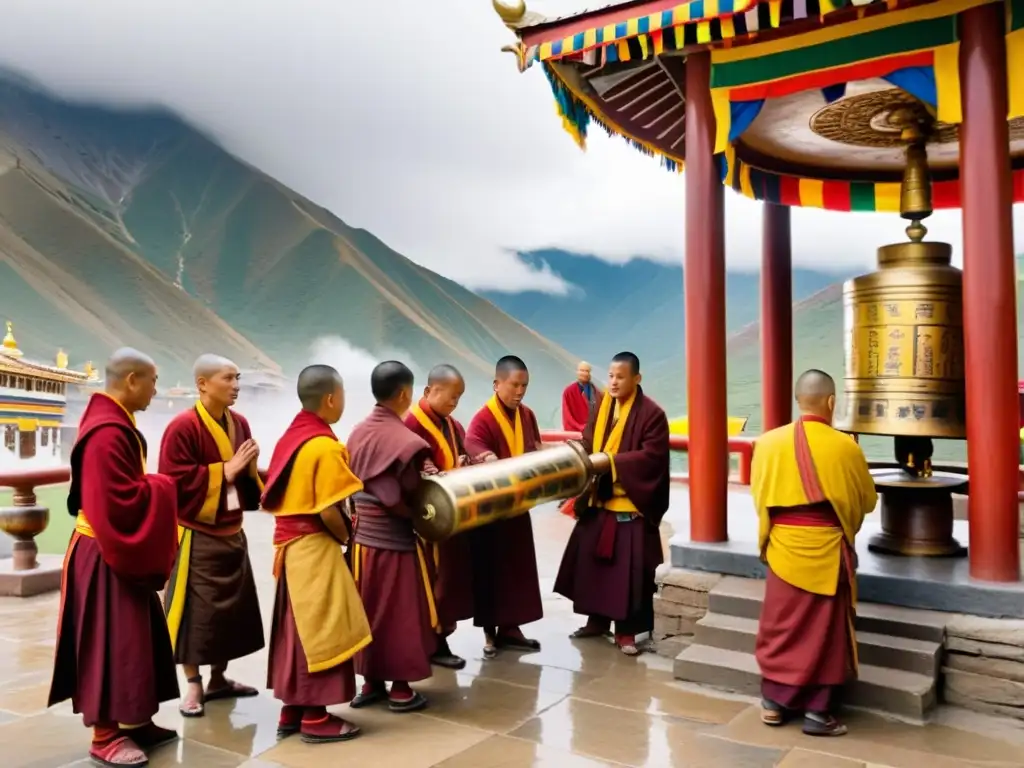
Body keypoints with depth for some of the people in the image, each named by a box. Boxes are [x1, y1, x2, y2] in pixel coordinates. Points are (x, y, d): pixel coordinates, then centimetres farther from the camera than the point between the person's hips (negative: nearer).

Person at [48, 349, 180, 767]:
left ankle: (134, 721, 26)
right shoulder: (108, 431, -23)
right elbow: (122, 499, -27)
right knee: (110, 641, 0)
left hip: (122, 550, 10)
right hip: (108, 555, -10)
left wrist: (154, 485, 4)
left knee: (131, 637, 16)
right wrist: (163, 485, -13)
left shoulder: (115, 423, 11)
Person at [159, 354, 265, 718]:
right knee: (196, 610, 1)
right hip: (196, 536, -7)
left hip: (232, 532, 7)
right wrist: (225, 470, -21)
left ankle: (219, 678, 27)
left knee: (233, 608, 13)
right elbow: (174, 482, -20)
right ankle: (193, 686, 14)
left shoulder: (239, 423, 7)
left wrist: (250, 469, -7)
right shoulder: (182, 427, -15)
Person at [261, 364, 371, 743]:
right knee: (320, 631, 2)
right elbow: (329, 512, -20)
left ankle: (292, 710, 25)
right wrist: (346, 537, -3)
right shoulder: (325, 446, -18)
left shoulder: (290, 438, 8)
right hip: (313, 548, -9)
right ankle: (315, 717, 11)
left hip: (288, 543, 9)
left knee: (297, 629, 16)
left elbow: (280, 494, 12)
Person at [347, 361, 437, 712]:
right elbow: (407, 497, -18)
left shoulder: (358, 432, 3)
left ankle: (371, 682, 28)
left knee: (370, 610, 17)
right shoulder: (404, 440, -19)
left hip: (363, 536, 7)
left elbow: (356, 482, 8)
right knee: (400, 613, 7)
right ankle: (401, 690, 18)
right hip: (394, 540, -7)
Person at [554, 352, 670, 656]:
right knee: (591, 561, 12)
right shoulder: (601, 407, 8)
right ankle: (597, 620, 26)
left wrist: (610, 461, -24)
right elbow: (588, 441, 11)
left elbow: (652, 455, -19)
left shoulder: (652, 414, -12)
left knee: (629, 568, -2)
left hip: (632, 505, -6)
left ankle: (626, 630, 10)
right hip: (598, 501, 6)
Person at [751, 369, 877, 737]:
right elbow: (868, 500, 3)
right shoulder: (845, 447, -12)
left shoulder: (769, 442, -5)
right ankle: (818, 711, 14)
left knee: (780, 623, 13)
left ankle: (773, 702, 21)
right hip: (826, 548, -3)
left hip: (782, 545, 3)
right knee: (824, 628, 8)